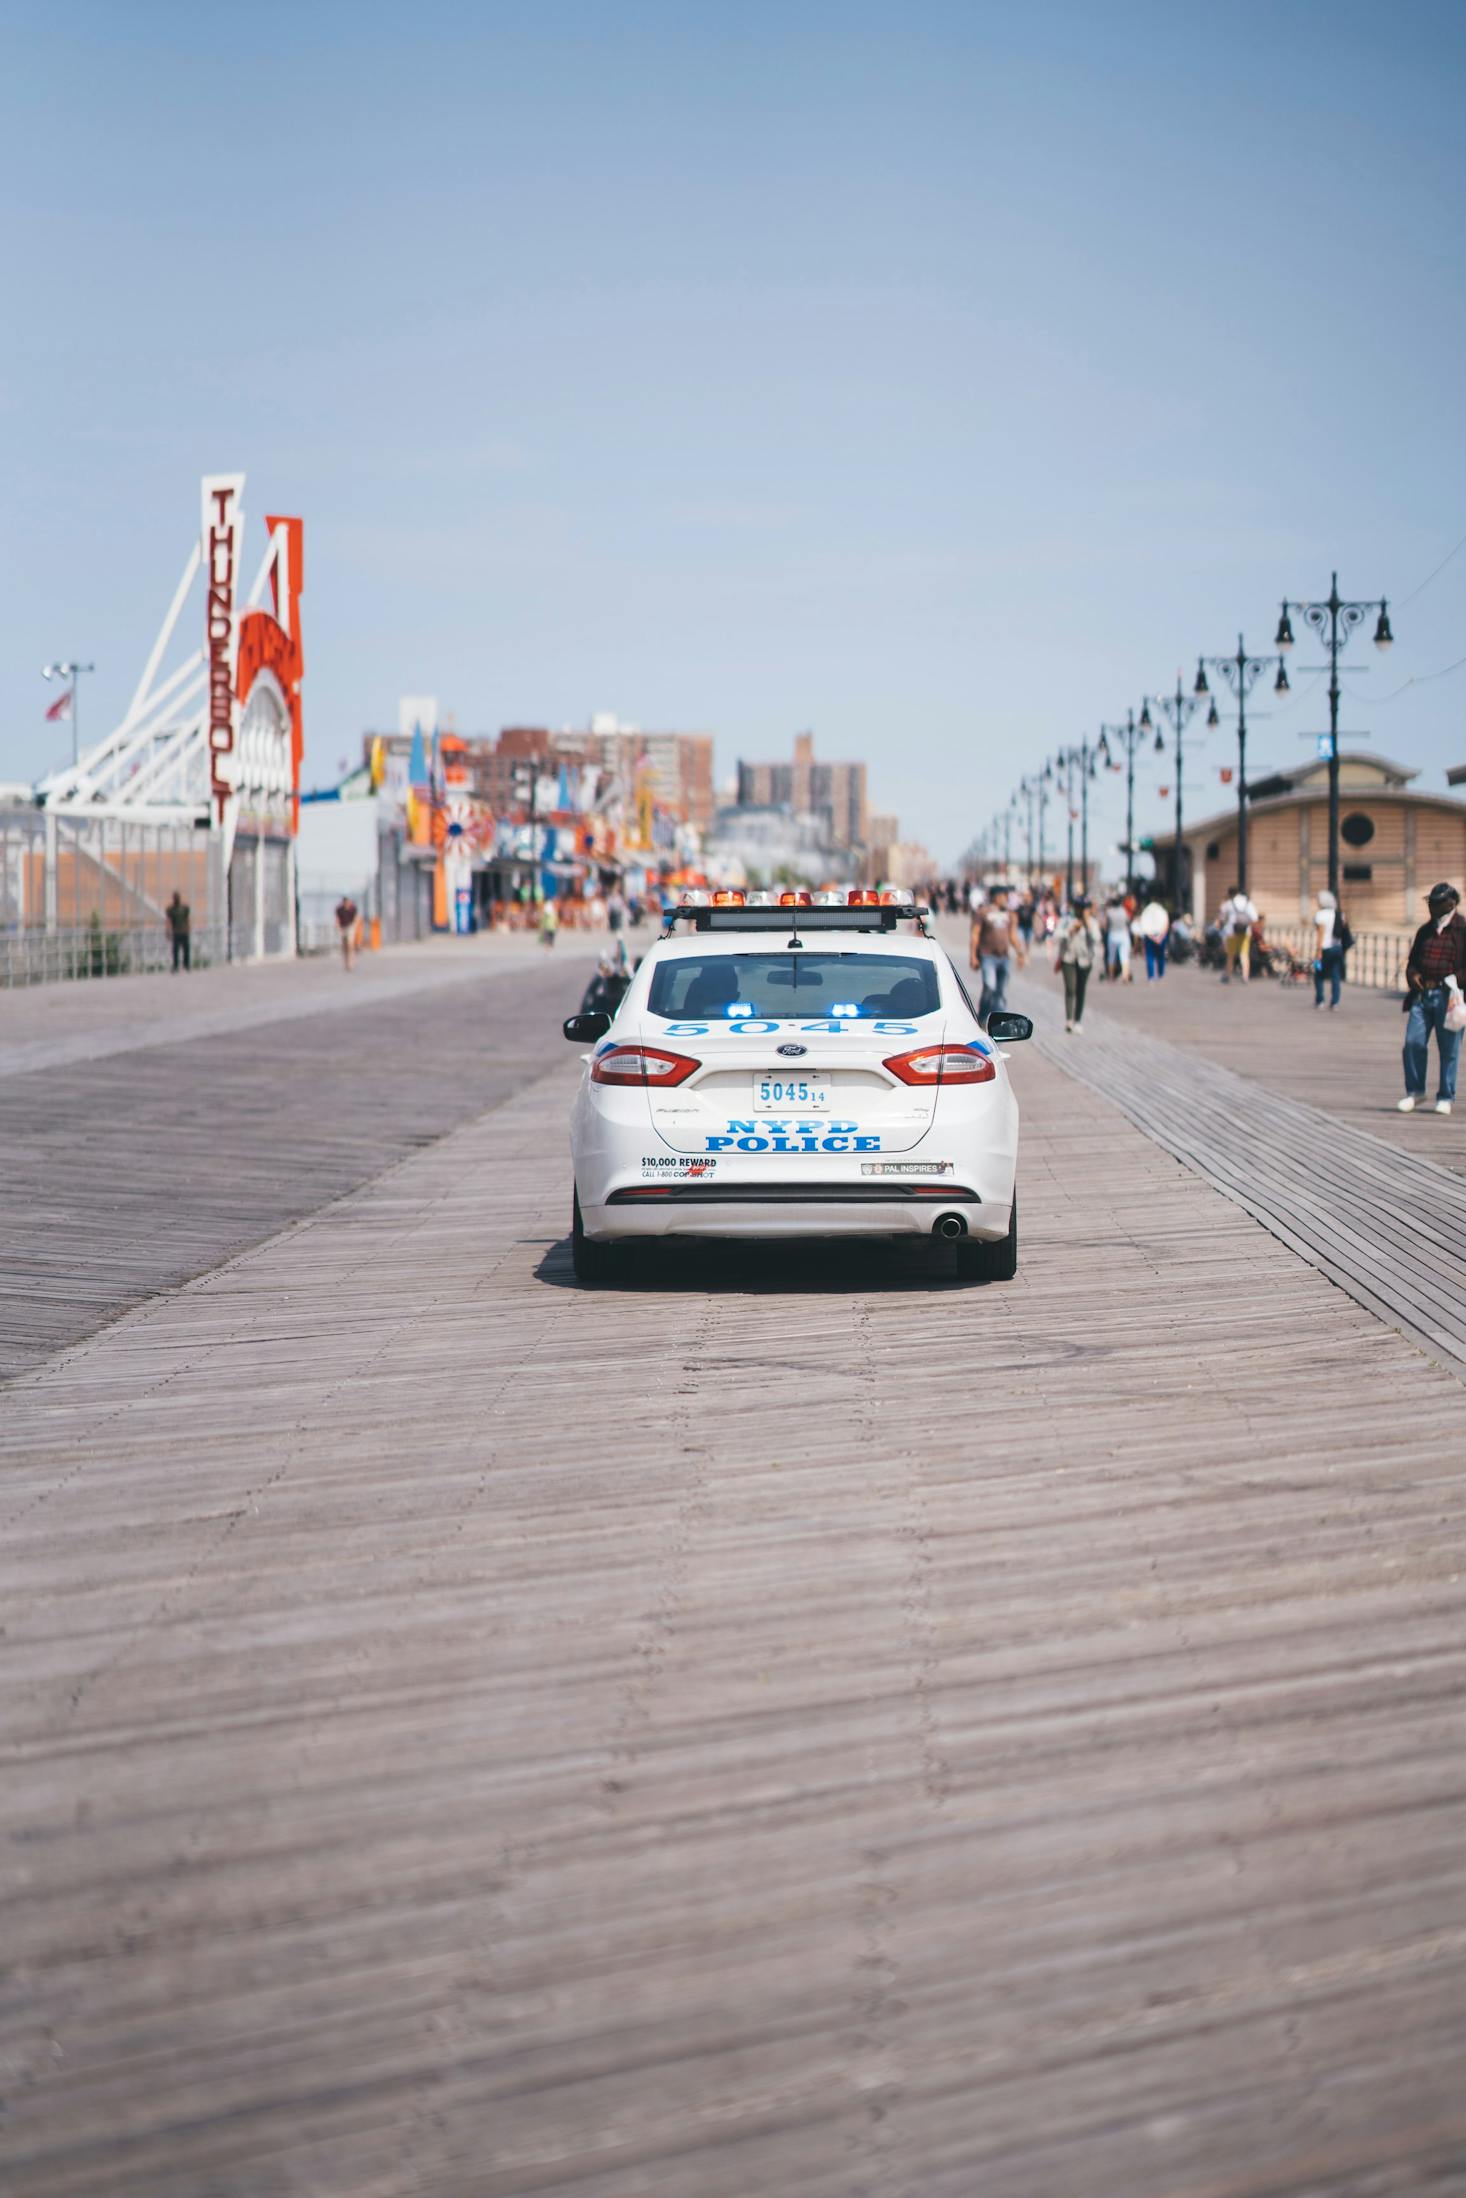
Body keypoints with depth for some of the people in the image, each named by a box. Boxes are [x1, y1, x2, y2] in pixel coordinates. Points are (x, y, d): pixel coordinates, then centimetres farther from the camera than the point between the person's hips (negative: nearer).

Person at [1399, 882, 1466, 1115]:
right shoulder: (1425, 930, 16)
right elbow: (1413, 959, 24)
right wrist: (1412, 974, 4)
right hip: (1422, 995, 5)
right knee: (1413, 1043, 0)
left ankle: (1445, 1097, 11)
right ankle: (1415, 1091, 14)